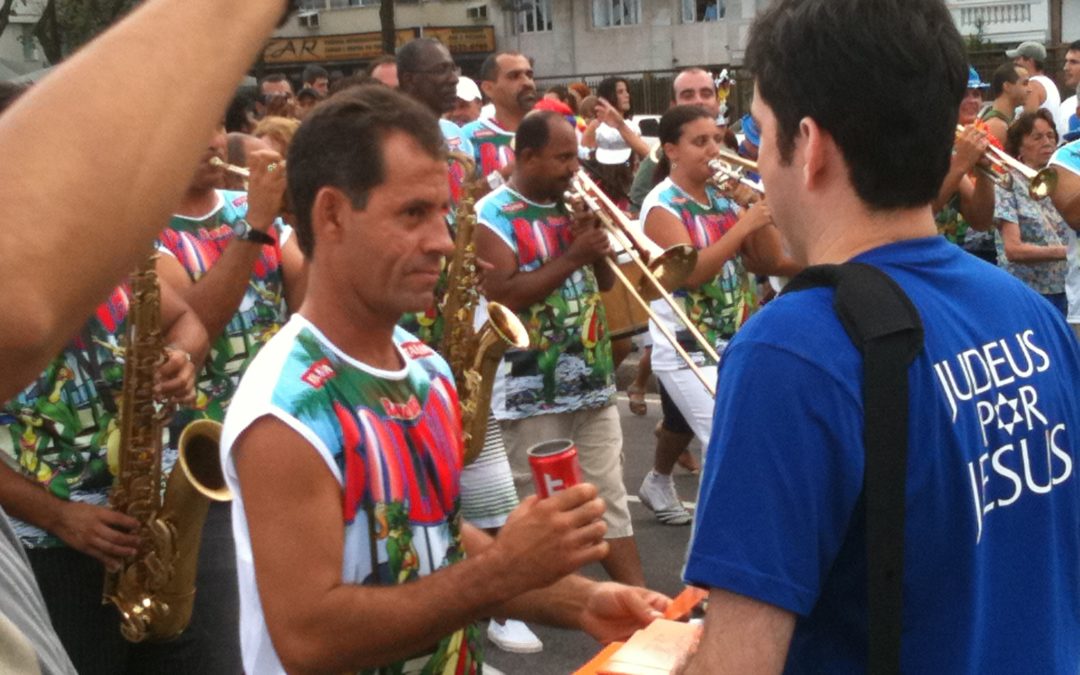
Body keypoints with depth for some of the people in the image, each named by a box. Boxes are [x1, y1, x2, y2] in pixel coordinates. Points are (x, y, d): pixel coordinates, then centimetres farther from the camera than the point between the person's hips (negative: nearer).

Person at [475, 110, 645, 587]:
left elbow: (605, 282, 16)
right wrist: (571, 258, -19)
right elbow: (503, 297, -20)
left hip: (591, 378, 6)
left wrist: (596, 245, -4)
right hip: (531, 388, -6)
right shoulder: (493, 215, -9)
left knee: (610, 498, 9)